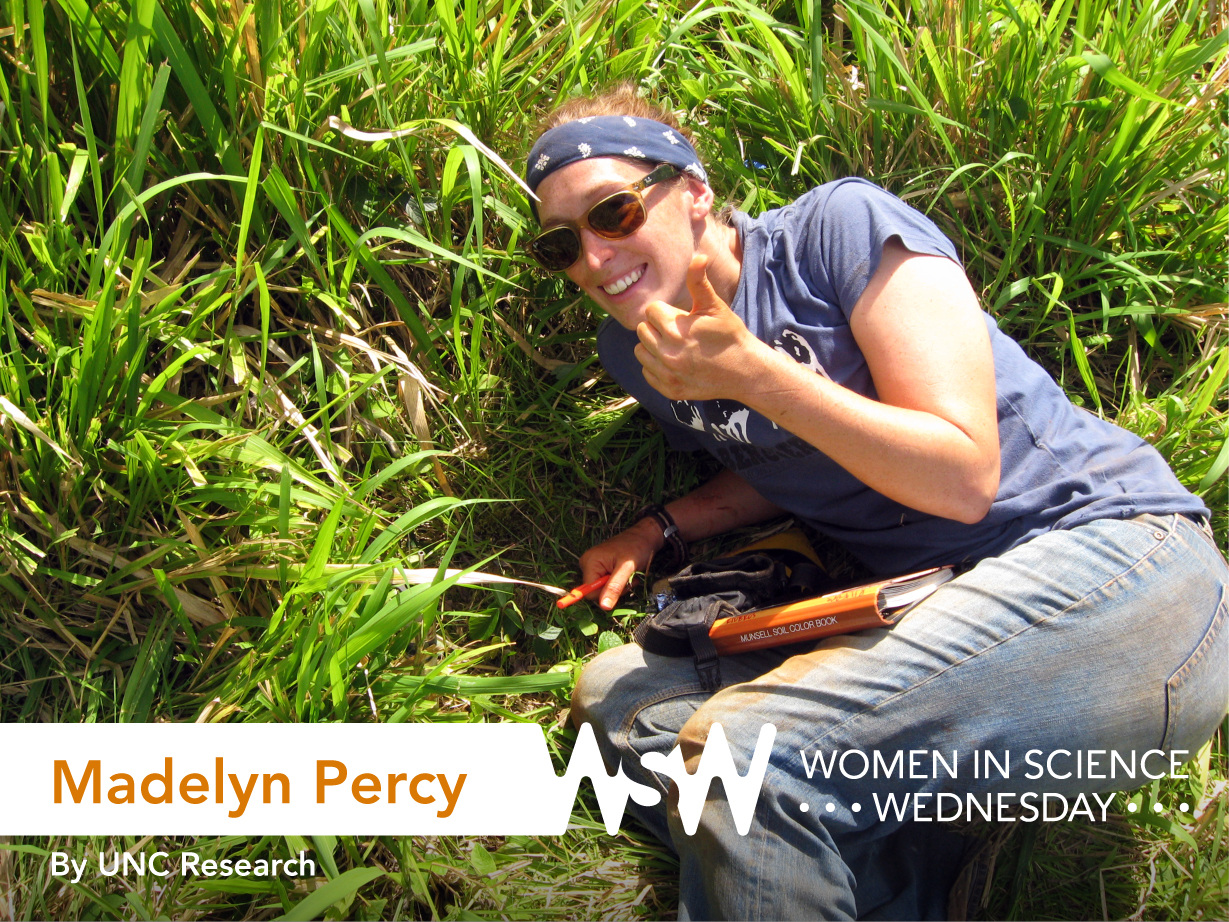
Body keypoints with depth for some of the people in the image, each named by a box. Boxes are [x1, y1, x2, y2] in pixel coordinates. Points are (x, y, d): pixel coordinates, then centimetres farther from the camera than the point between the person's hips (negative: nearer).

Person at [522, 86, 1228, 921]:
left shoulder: (841, 225, -8)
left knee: (740, 754, -28)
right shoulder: (634, 350, 12)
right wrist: (656, 530, 11)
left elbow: (963, 479, -13)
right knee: (617, 692, -7)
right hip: (930, 605, 8)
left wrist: (750, 372, -16)